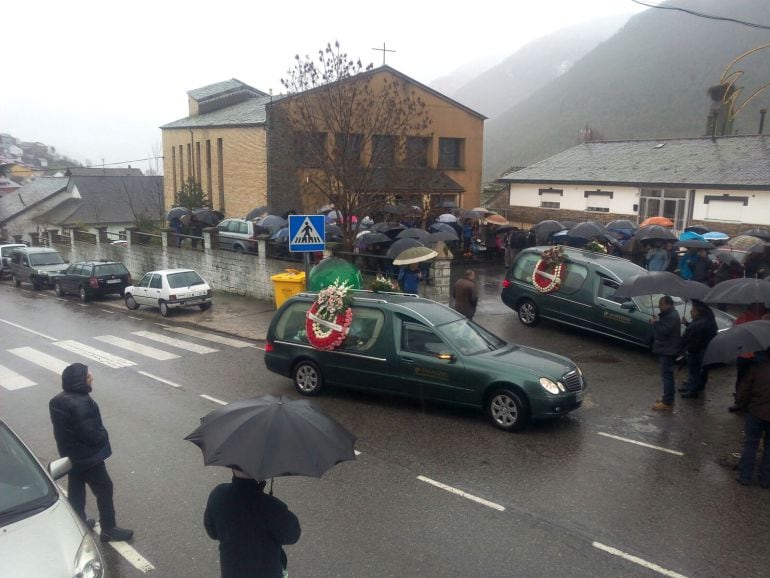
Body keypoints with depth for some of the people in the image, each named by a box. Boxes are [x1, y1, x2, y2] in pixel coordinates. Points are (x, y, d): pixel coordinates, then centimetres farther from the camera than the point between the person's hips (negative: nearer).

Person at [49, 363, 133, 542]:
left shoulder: (58, 401, -1)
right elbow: (91, 433, -29)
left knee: (76, 489, 22)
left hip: (70, 455, 9)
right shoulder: (81, 404, -30)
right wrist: (104, 436, -8)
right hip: (88, 457, -9)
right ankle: (109, 529, 15)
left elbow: (62, 427, 10)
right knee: (104, 489, 5)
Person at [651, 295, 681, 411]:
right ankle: (668, 398, 27)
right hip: (665, 349, 11)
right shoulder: (668, 314, 15)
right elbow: (663, 327, 19)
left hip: (668, 350, -11)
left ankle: (667, 403, -10)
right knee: (667, 374, 17)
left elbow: (664, 331, -27)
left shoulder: (672, 316, -19)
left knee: (667, 375, -10)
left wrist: (655, 323, -15)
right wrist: (657, 321, 1)